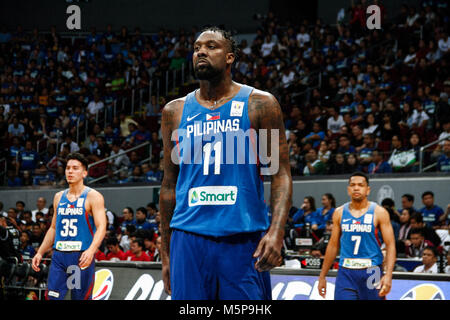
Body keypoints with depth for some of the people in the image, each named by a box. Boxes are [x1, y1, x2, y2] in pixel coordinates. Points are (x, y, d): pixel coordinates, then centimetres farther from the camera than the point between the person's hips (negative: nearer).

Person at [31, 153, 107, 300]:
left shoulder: (93, 196, -4)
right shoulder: (59, 197, 15)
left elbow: (101, 227, -13)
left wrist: (91, 250, -29)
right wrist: (40, 252, 14)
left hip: (82, 257, -5)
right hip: (59, 256, 5)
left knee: (80, 297, 0)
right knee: (52, 297, -4)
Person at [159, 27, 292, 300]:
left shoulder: (259, 104, 3)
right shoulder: (176, 111, 12)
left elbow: (281, 175, -1)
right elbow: (170, 184, 16)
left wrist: (277, 231, -16)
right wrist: (166, 253, 13)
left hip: (244, 238, -3)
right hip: (189, 238, 3)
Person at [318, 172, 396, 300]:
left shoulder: (379, 212, -2)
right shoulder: (339, 213, 8)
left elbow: (390, 245, -6)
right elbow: (333, 245, 14)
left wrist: (388, 275, -19)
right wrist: (322, 276, 12)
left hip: (371, 272, -2)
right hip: (346, 273, 2)